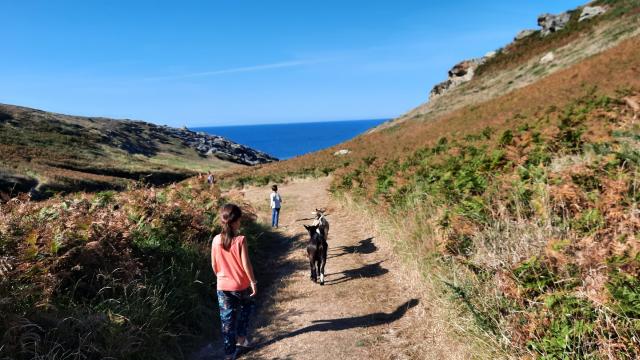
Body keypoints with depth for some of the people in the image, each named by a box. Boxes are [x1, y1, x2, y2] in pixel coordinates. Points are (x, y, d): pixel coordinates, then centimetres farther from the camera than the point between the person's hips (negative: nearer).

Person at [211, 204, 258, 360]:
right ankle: (241, 337, 33)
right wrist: (253, 281, -5)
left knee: (227, 319, 11)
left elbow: (214, 265, 1)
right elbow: (246, 264, -17)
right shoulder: (240, 240, -19)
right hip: (241, 285, -2)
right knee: (246, 308, 28)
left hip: (222, 286, 3)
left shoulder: (216, 240, -7)